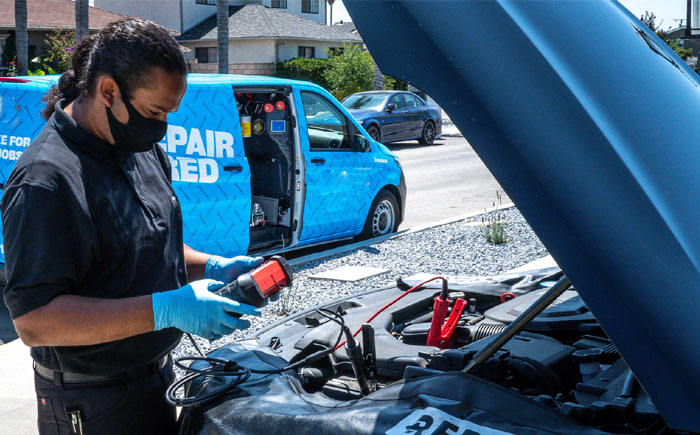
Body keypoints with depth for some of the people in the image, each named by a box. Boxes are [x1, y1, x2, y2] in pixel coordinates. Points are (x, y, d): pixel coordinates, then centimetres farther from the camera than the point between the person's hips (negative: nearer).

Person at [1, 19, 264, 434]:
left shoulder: (145, 151, 5)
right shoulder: (46, 181, -24)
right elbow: (34, 321, -28)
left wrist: (214, 268, -2)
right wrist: (166, 310, -32)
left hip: (157, 375, 8)